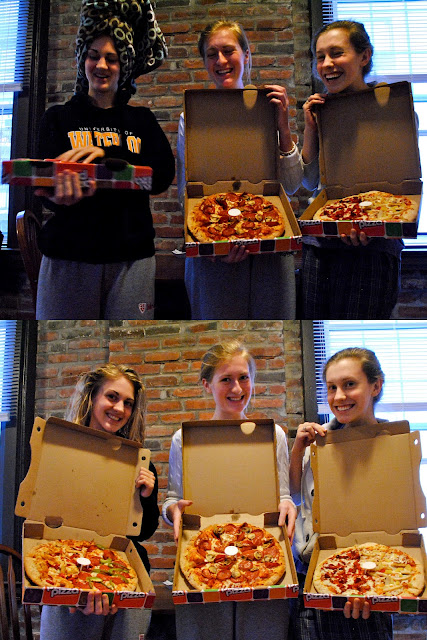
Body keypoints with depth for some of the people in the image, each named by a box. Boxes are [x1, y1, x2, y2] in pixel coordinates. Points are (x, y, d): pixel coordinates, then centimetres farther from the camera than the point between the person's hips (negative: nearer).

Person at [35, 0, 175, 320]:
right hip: (69, 254, 0)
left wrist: (106, 154, -18)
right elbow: (46, 188, -2)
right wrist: (61, 195, -27)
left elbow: (164, 176, -4)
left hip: (131, 257, 1)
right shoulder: (59, 117, 10)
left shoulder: (141, 119, 13)